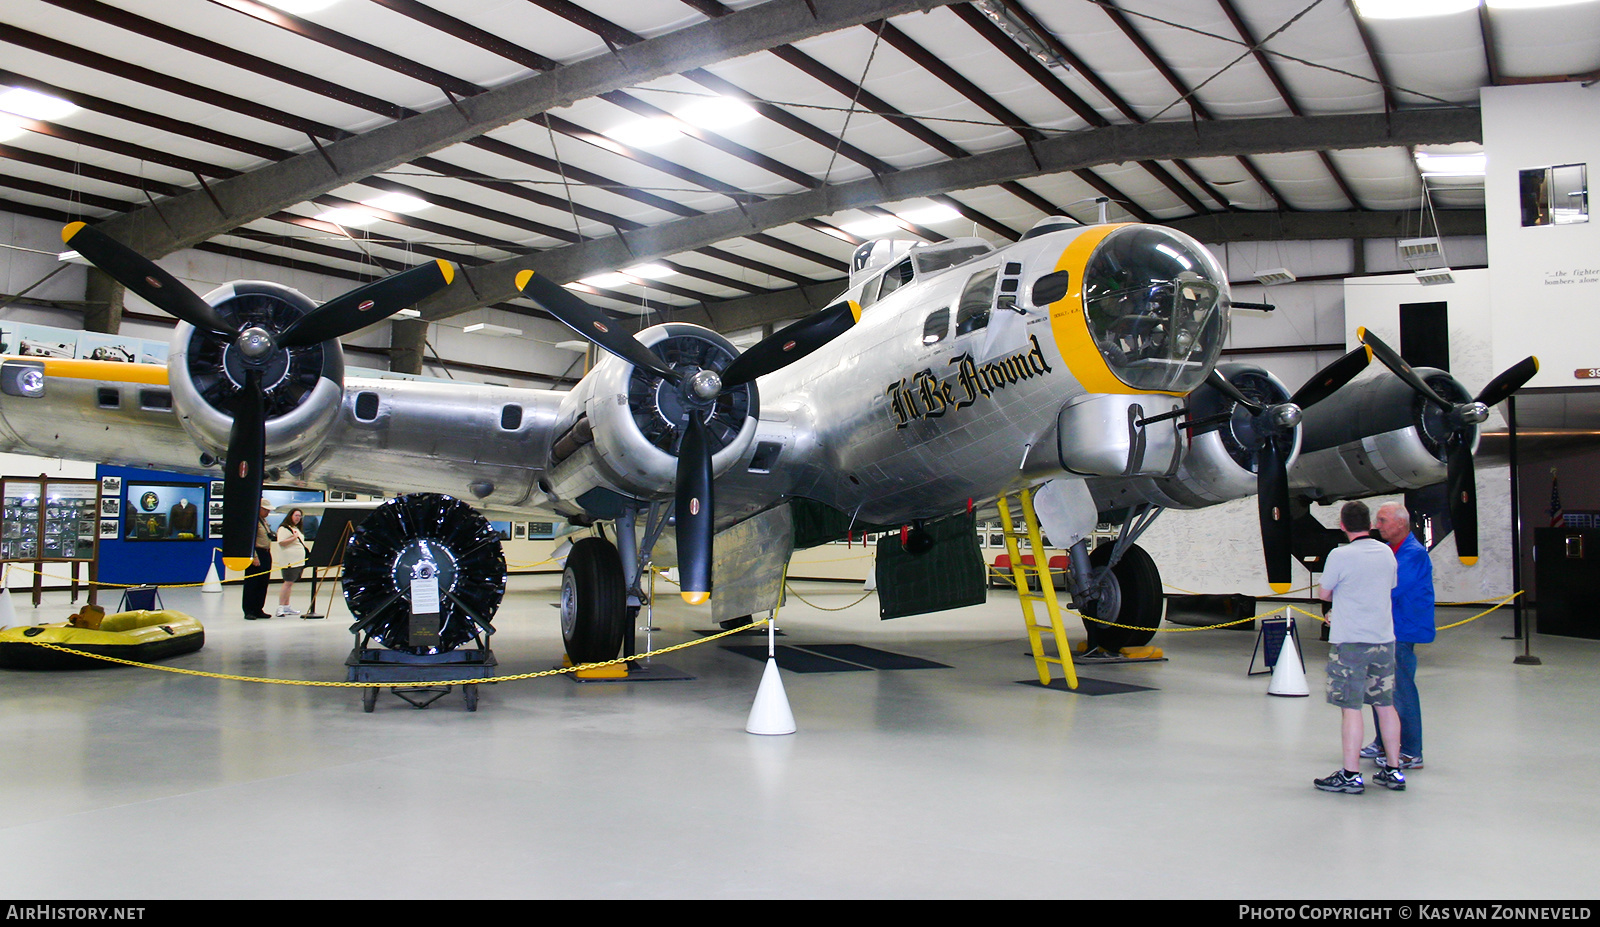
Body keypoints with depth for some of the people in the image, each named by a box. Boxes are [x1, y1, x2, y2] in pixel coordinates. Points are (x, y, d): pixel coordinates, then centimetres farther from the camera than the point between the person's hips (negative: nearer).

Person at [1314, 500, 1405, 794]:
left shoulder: (1340, 556, -13)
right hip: (1384, 638, 6)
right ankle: (1394, 771, 20)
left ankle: (1351, 775, 0)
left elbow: (1323, 594, -3)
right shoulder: (1387, 552, 5)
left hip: (1350, 641, -6)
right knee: (1385, 704, 13)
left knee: (1350, 707, -3)